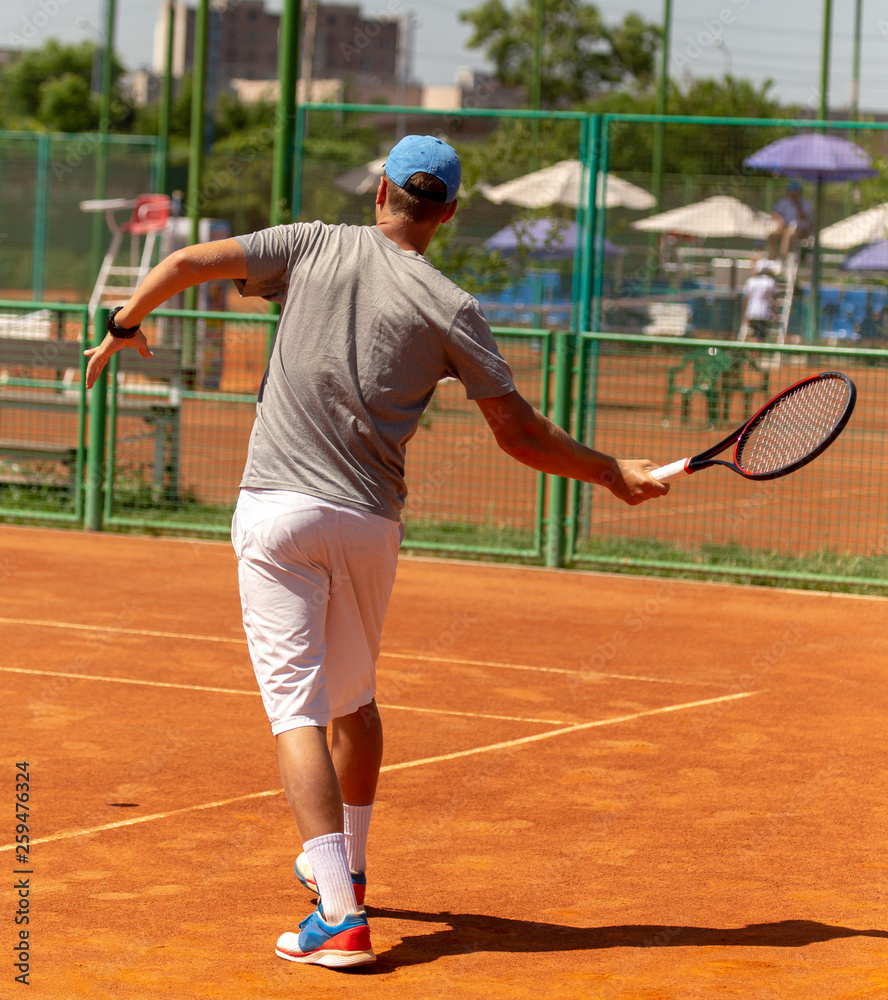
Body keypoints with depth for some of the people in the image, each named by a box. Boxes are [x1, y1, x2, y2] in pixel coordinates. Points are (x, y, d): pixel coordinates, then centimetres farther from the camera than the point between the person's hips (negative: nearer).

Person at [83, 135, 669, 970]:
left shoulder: (312, 245, 1)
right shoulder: (448, 308, -1)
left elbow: (184, 262, -2)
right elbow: (520, 434, -1)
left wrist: (125, 326, 16)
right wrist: (615, 474, 13)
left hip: (277, 509, -2)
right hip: (371, 523, 2)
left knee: (298, 710, -6)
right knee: (353, 697, 24)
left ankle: (340, 915, -16)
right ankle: (345, 866, 41)